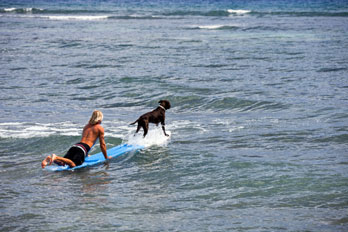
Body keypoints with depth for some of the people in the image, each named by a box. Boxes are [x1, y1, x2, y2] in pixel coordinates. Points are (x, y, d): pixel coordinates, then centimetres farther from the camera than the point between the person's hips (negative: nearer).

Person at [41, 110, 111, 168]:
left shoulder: (86, 126, 30)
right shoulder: (100, 128, 9)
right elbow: (102, 145, 10)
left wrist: (86, 154, 52)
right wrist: (106, 157, 21)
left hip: (74, 146, 7)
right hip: (82, 149, -7)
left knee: (62, 162, -3)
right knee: (73, 164, -26)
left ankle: (50, 158, -30)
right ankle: (56, 157, -43)